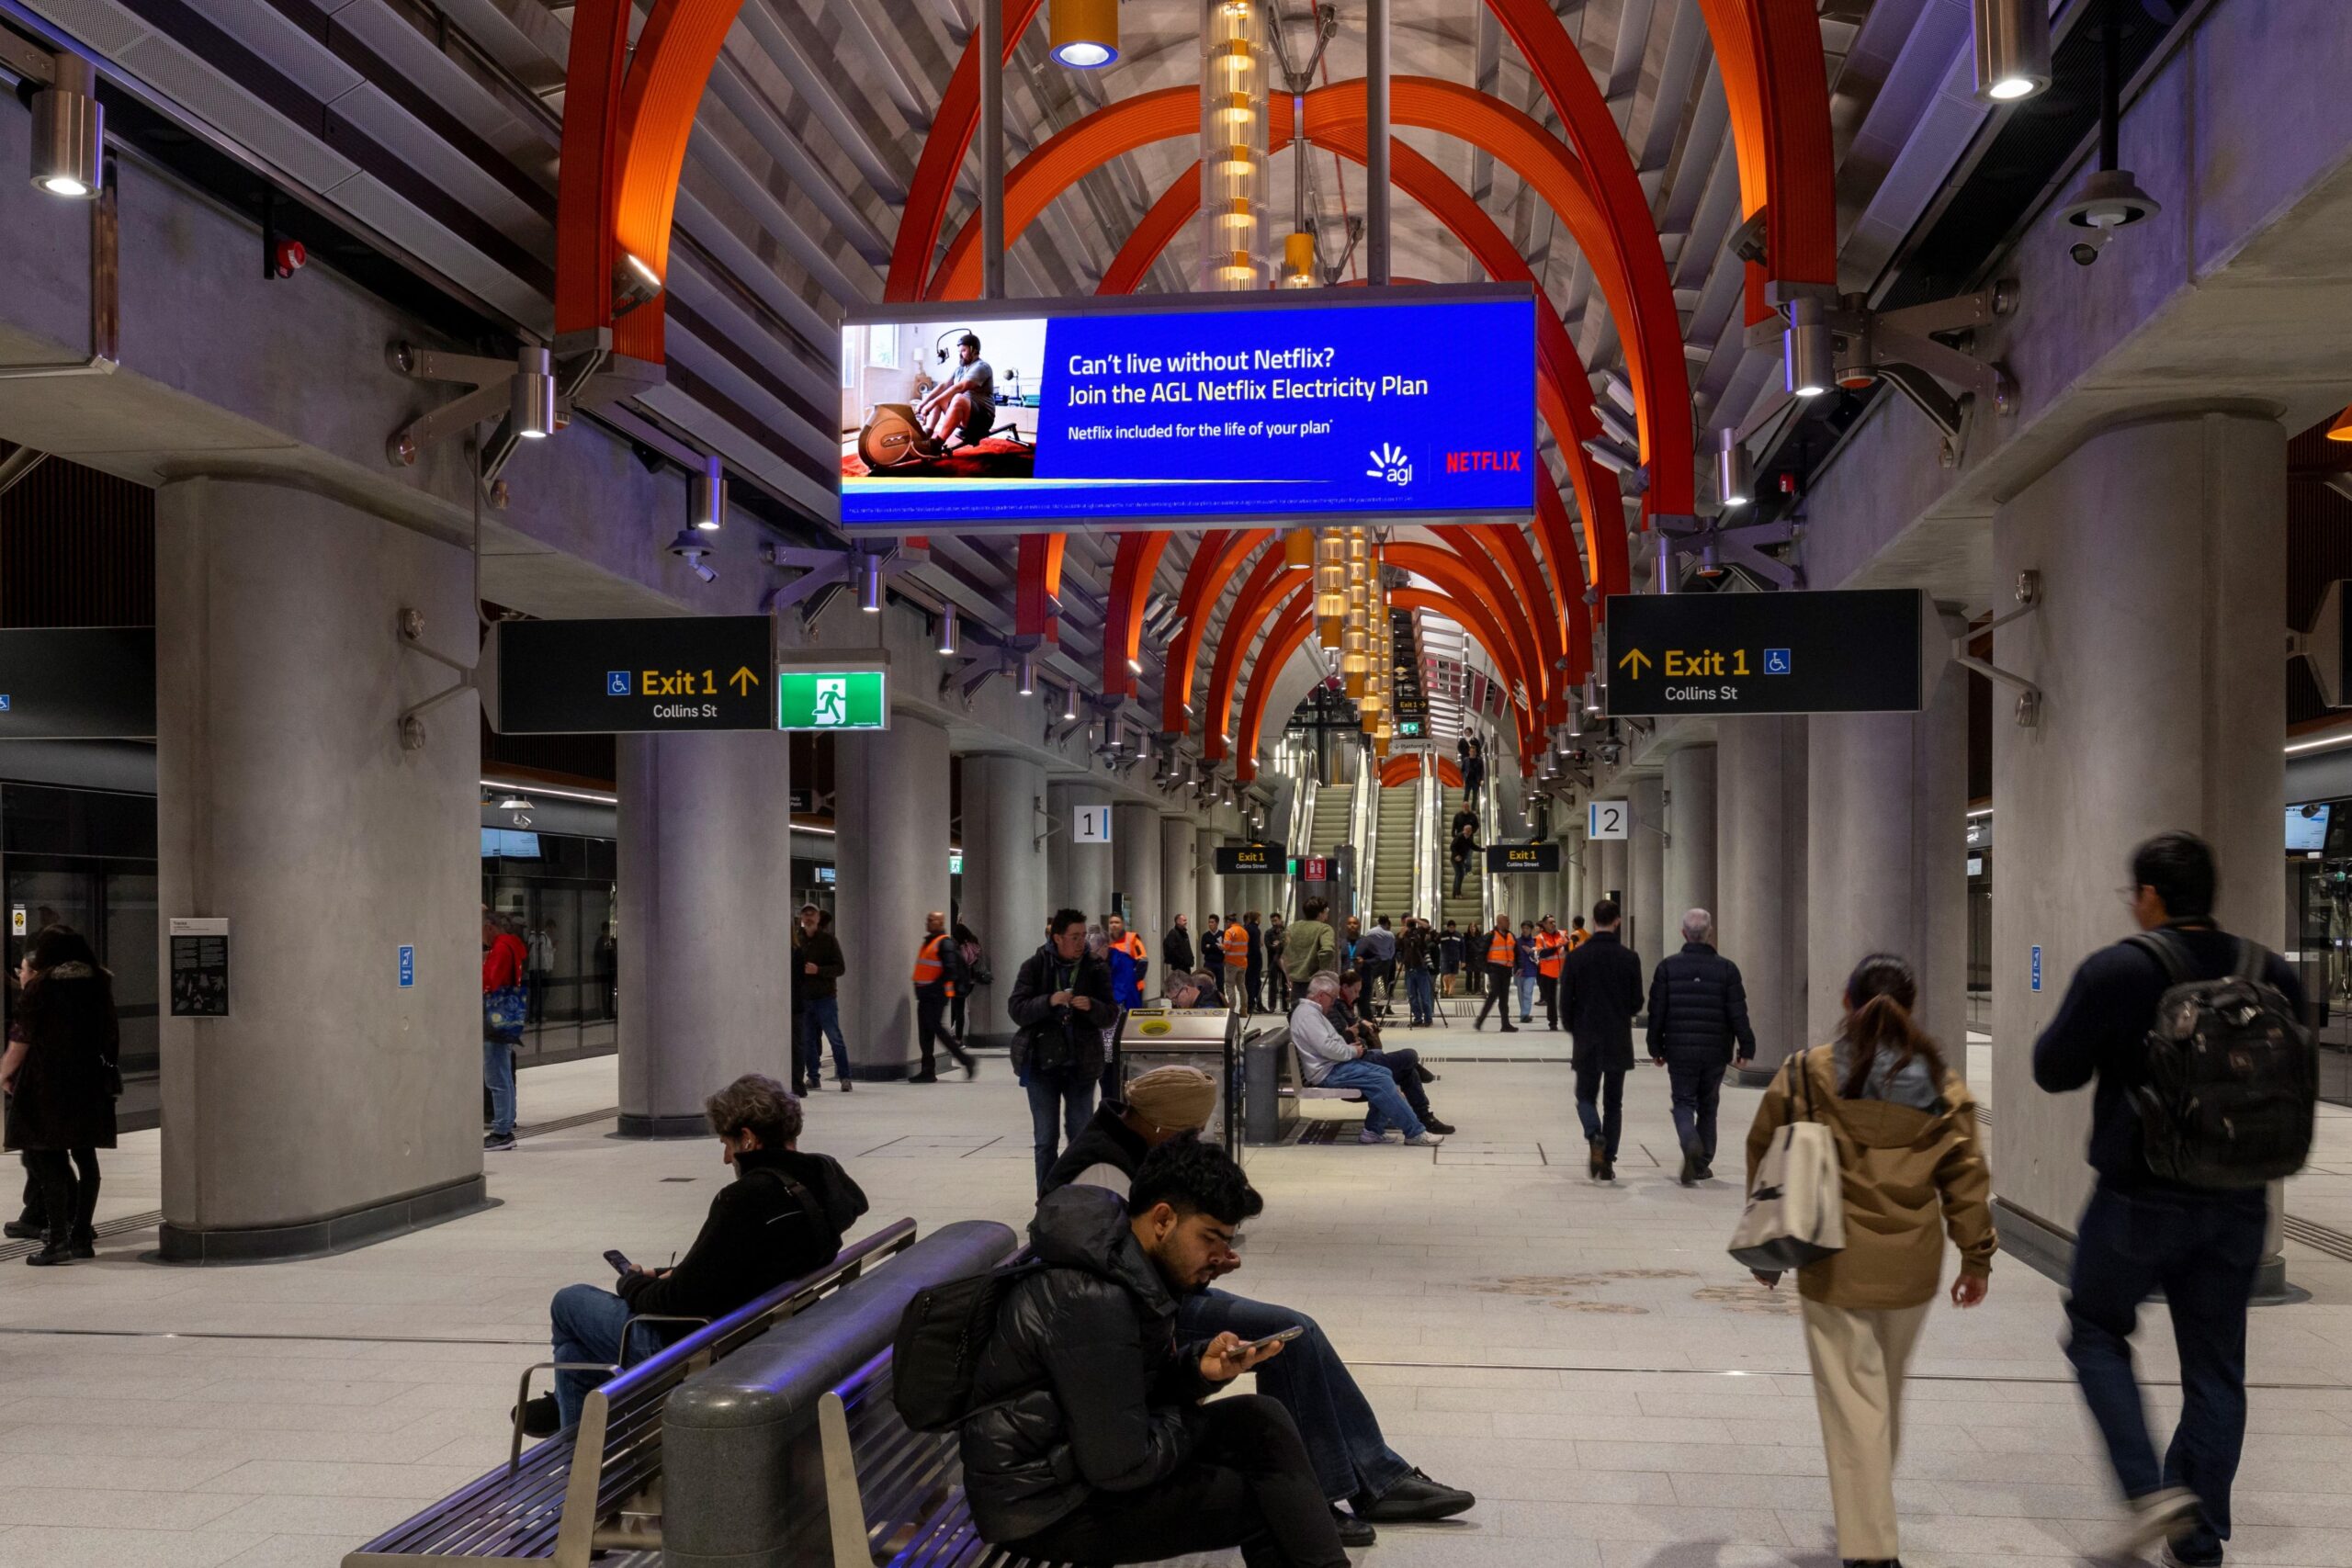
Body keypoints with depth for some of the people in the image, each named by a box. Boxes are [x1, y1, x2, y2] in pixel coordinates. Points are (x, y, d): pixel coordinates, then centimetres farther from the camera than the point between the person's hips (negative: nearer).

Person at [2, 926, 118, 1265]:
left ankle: (58, 1239, -4)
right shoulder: (99, 985, 8)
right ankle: (82, 1235, 12)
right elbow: (110, 1034, 12)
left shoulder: (39, 987, -8)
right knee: (84, 1156, 9)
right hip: (92, 1083, 5)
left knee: (48, 1159, -1)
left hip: (49, 1085, -5)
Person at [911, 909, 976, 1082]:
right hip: (925, 996, 9)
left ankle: (966, 1060, -1)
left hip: (936, 996, -9)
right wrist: (920, 987, 13)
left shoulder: (945, 943, -10)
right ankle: (928, 1071, 9)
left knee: (937, 1029, -10)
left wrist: (936, 986, -19)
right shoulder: (928, 942, 18)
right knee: (925, 1034, 6)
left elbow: (950, 970, -18)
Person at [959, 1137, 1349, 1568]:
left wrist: (1202, 1366, -8)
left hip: (1082, 1451, 9)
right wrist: (1192, 1421, -7)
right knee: (1263, 1501, -7)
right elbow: (1121, 1466, -26)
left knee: (1259, 1420, -3)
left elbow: (1147, 1382, 13)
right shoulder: (1091, 1302, -28)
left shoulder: (1131, 1264, 0)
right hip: (1046, 1504, -9)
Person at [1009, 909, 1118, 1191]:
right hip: (1042, 1061, -1)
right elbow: (1016, 1009, -8)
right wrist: (1050, 1001, -23)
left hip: (1081, 1062, 1)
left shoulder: (1096, 968, 1)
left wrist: (1092, 1007, -22)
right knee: (1046, 1139, 7)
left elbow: (1110, 1014, 0)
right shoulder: (1035, 966, -2)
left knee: (1081, 1135, 7)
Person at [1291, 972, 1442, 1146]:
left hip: (1335, 1064, 11)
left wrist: (1348, 1047, 8)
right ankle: (1415, 1132, -15)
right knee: (1381, 1081, -18)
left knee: (1385, 1074, 4)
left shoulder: (1312, 1011, 18)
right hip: (1327, 1072, -11)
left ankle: (1373, 1130, -1)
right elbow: (1327, 1047, -25)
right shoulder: (1307, 1013, -16)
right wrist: (1353, 1052, -10)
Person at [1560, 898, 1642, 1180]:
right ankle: (1608, 1162, 8)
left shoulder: (1577, 957, -6)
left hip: (1586, 1042, -1)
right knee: (1613, 1102, 11)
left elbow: (1565, 1002, -3)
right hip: (1618, 1042, 1)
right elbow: (1637, 1003, 0)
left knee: (1586, 1096, 12)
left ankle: (1595, 1137, -15)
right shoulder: (1629, 958, -5)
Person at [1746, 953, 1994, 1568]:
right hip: (1910, 1264, 3)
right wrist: (1977, 1258, 10)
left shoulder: (1807, 1073, -4)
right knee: (1887, 1392, 21)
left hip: (1834, 1263, -3)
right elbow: (1966, 1177, 1)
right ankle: (1872, 1511, 39)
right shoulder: (1940, 1083, 0)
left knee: (1852, 1399, 2)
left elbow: (1763, 1155, 2)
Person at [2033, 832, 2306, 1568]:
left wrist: (2096, 1032, 10)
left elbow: (2054, 1070, -8)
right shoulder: (2273, 975, 0)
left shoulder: (2117, 971, -14)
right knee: (2215, 1368, 13)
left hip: (2140, 1200, -4)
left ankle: (2151, 1485, -1)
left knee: (2096, 1332, 15)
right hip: (2238, 1205, 4)